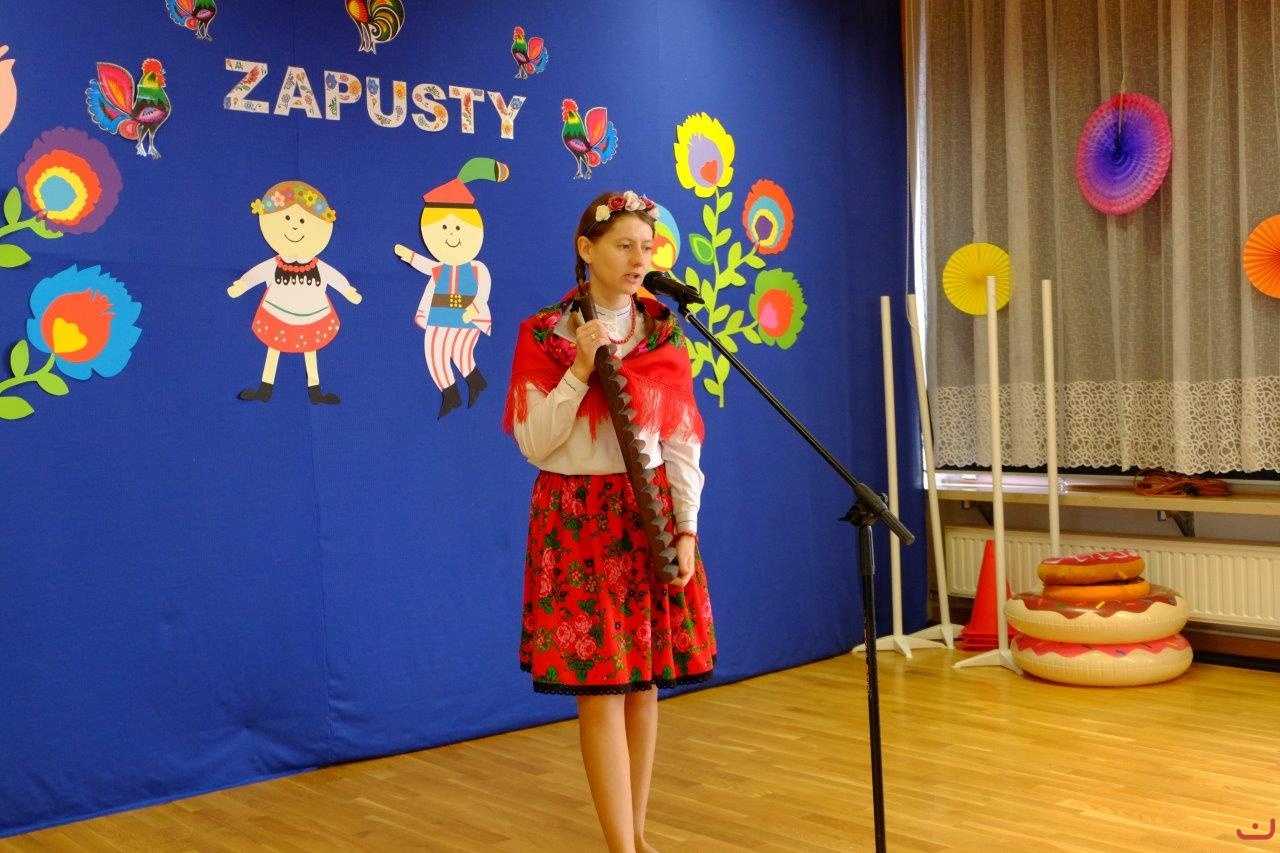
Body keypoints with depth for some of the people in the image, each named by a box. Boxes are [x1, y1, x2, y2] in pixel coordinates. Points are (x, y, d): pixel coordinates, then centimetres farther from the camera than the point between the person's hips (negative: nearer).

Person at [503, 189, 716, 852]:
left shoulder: (663, 332, 6)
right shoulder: (544, 335, -2)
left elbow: (682, 442, 4)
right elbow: (534, 444, -8)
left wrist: (687, 528, -3)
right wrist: (579, 371, -17)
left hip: (651, 514, 3)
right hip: (577, 519, -3)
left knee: (645, 681, 8)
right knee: (600, 686, -4)